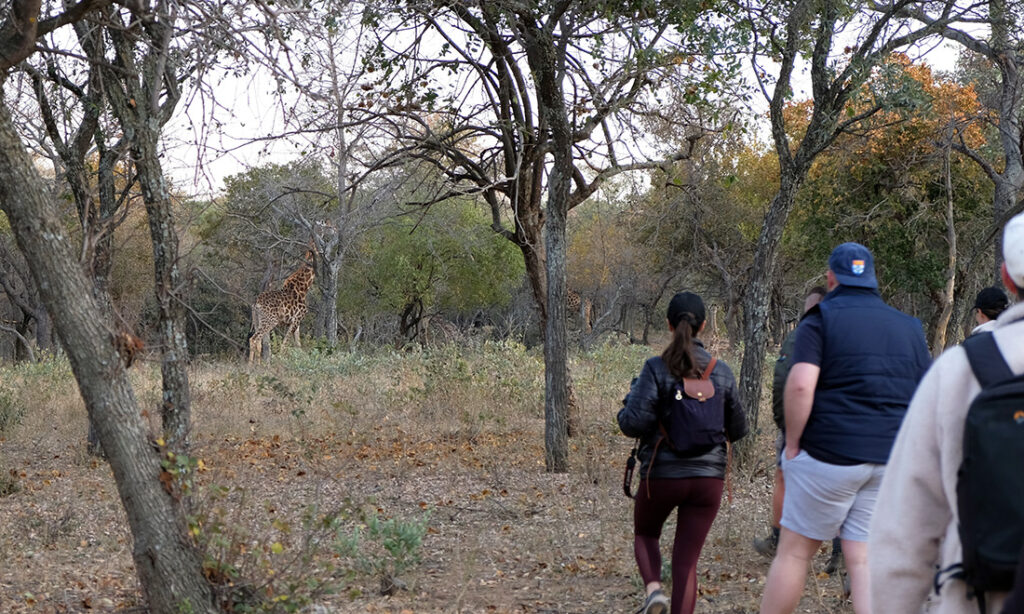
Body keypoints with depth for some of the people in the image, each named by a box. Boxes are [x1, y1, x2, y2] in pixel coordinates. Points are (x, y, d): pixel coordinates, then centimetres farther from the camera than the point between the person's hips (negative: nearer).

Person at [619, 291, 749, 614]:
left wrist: (629, 402, 5)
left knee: (645, 534, 24)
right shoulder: (722, 372, -1)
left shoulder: (656, 368, -11)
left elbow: (634, 423, -16)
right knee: (686, 560, 8)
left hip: (662, 475, -2)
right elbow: (737, 430, 7)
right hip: (708, 476, 2)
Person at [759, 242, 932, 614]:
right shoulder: (909, 327, 13)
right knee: (866, 562, 6)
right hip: (892, 463, 5)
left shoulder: (820, 319, -3)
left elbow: (800, 385, -18)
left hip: (829, 454, -5)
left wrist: (792, 445, -9)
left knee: (794, 551, 6)